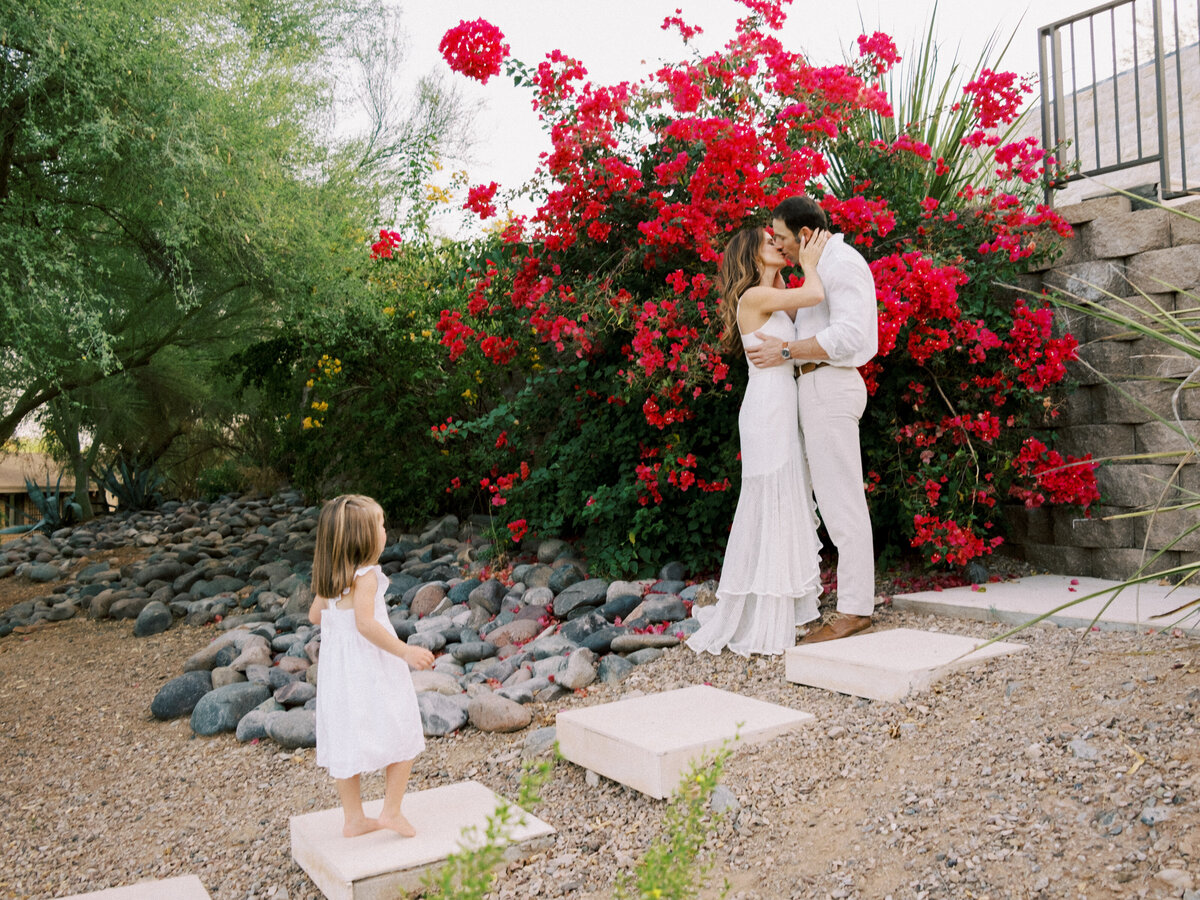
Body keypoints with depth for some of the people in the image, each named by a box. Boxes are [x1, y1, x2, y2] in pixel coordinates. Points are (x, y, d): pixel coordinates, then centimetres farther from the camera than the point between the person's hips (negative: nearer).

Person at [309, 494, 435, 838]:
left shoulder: (328, 579, 5)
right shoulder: (365, 577, -19)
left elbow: (315, 615, 16)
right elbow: (366, 623, -28)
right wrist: (405, 651, -29)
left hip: (338, 668, 8)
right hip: (372, 672, -8)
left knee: (345, 744, 14)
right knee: (402, 737, 8)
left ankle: (354, 819, 24)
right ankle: (391, 811, 12)